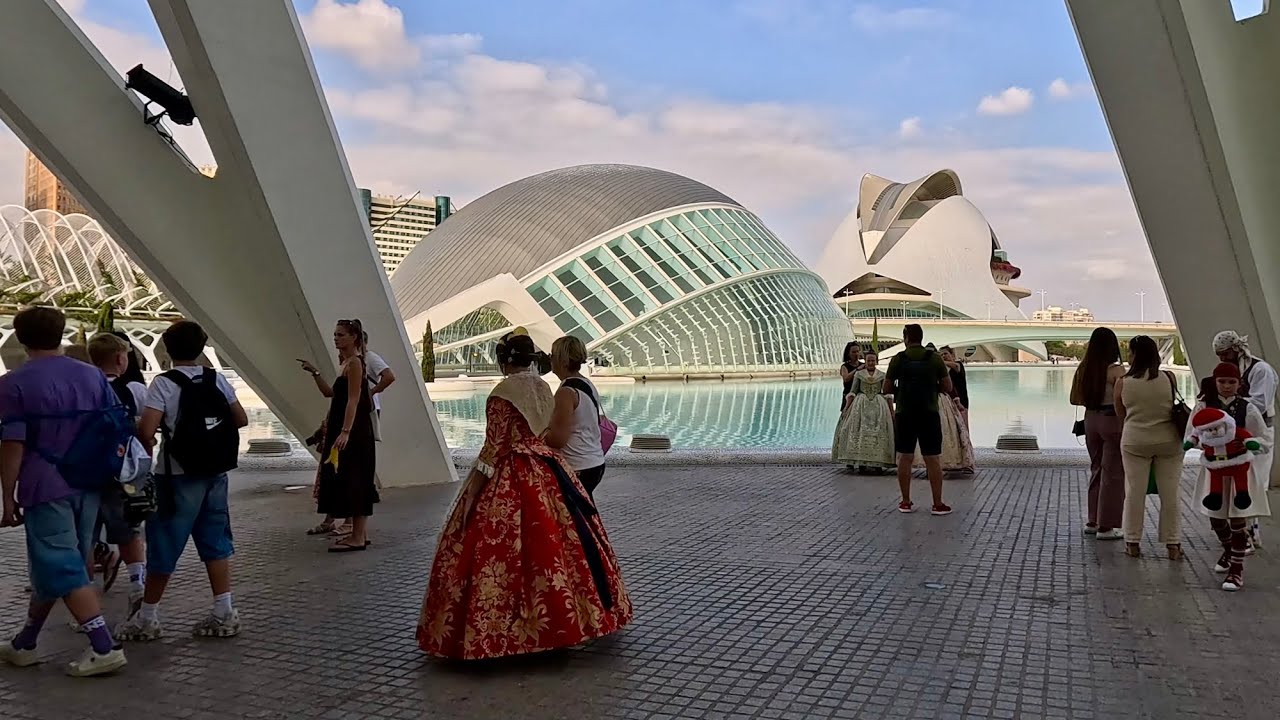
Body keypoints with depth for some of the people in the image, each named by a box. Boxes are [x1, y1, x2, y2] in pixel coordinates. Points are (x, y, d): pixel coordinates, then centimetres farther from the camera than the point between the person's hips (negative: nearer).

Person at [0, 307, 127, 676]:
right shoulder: (92, 375, 7)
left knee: (62, 570, -3)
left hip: (46, 488, -6)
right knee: (55, 564, 17)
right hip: (87, 485, 6)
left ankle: (104, 648, -10)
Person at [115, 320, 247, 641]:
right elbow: (240, 420, 6)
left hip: (180, 475, -5)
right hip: (216, 473, 5)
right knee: (215, 541, 10)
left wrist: (148, 447, 2)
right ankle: (224, 613, 11)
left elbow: (145, 431, -18)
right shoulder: (217, 379, 3)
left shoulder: (164, 383, -11)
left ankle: (147, 617, 17)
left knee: (164, 544, 6)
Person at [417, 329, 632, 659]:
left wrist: (471, 493, -12)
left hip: (510, 481, -8)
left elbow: (494, 448, -16)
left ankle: (507, 633, 2)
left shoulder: (503, 393, -14)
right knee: (553, 545, 12)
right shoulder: (544, 388, 8)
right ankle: (558, 623, 22)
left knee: (503, 552, -2)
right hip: (547, 475, 8)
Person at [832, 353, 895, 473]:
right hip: (861, 405, 0)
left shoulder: (882, 375, 7)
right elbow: (852, 392, 4)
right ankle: (860, 463, -2)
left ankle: (877, 464, -3)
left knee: (878, 434, -6)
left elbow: (887, 394, 5)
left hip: (878, 406, 0)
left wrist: (892, 411, -2)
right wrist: (846, 407, -5)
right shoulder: (858, 374, 7)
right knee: (859, 433, -6)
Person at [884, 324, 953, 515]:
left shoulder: (898, 359, -1)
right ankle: (938, 504, 5)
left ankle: (906, 502, 12)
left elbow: (887, 387, 5)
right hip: (929, 414, -1)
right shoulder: (934, 358, -1)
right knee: (933, 459, 2)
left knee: (904, 458, 8)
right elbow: (948, 387, 2)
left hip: (904, 414, 1)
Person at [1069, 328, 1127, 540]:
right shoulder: (1116, 369, -15)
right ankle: (1106, 527, 8)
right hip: (1112, 421, -6)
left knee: (1096, 469, 19)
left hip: (1091, 419, 6)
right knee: (1113, 474, 4)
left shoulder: (1083, 368, 2)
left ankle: (1092, 521, 25)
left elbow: (1075, 399, 7)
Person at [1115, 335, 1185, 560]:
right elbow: (1174, 407, 8)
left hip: (1134, 442, -1)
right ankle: (1172, 544, 13)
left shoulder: (1123, 383, -7)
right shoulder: (1169, 379, -6)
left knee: (1134, 492, 7)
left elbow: (1121, 416, 3)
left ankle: (1132, 542, 13)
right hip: (1168, 440, 1)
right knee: (1170, 494, 7)